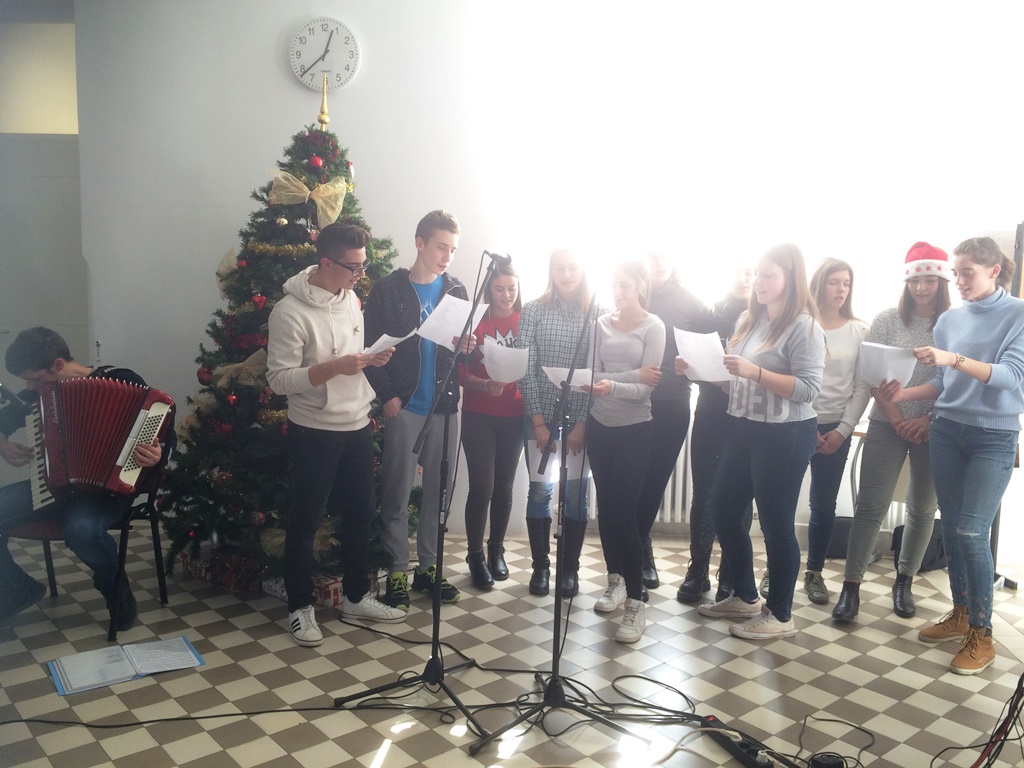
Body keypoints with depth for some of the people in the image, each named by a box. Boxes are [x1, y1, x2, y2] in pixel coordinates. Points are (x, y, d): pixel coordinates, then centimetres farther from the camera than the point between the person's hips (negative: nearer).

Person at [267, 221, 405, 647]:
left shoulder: (350, 298, 6)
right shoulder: (290, 312, -18)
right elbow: (279, 380, -19)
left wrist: (371, 359, -2)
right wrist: (336, 366, -27)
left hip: (357, 425, 7)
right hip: (314, 432, -7)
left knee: (360, 514, 16)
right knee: (305, 522, 6)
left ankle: (356, 597, 32)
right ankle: (301, 607, 24)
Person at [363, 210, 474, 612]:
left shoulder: (456, 291, 9)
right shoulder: (388, 290, -3)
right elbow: (372, 347, -5)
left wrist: (468, 348, -8)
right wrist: (388, 395, -12)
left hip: (445, 406, 4)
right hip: (404, 407, -4)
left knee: (439, 491, 11)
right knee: (398, 493, 3)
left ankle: (429, 566, 24)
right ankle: (397, 571, 15)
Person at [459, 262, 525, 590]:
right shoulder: (476, 321, -1)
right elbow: (462, 373, -4)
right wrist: (486, 385, -21)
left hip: (514, 416, 2)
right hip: (479, 415, -2)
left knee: (504, 487, 9)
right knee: (481, 487, -4)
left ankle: (496, 550, 27)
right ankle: (475, 556, 12)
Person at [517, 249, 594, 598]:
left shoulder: (596, 314, 1)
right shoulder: (533, 311, 0)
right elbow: (526, 367, -4)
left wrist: (583, 423, -8)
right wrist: (538, 421, -9)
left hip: (581, 416, 0)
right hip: (540, 414, 0)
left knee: (576, 491, 5)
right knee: (539, 489, 3)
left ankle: (570, 567, 18)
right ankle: (540, 566, 18)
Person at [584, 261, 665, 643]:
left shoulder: (653, 327, -6)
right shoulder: (602, 324, 5)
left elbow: (646, 389, -13)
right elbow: (592, 375, -3)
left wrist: (612, 386, -30)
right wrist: (634, 375, -18)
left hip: (634, 429, -4)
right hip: (600, 425, 4)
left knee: (625, 511, -8)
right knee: (605, 506, 9)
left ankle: (635, 602, -1)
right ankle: (616, 579, 29)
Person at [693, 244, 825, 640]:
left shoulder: (803, 326, -12)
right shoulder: (749, 320, 9)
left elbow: (809, 388, -19)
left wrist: (755, 372, -27)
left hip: (786, 436, -8)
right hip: (744, 429, 8)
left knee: (776, 524, 2)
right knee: (723, 511, 14)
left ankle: (780, 615, 19)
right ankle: (745, 596, 32)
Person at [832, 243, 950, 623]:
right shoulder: (886, 320, 1)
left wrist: (928, 420, -13)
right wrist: (898, 420, -10)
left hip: (935, 428, 1)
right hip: (887, 424, -1)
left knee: (922, 508, 10)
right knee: (870, 506, -3)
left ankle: (904, 580, 27)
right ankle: (851, 585, 3)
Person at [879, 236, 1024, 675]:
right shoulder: (949, 320, 7)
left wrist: (954, 359, -30)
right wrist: (905, 394, -5)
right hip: (947, 430, 5)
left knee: (971, 532, -8)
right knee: (951, 527, 9)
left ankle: (981, 635, 6)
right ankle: (960, 613, 25)